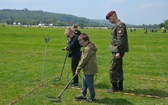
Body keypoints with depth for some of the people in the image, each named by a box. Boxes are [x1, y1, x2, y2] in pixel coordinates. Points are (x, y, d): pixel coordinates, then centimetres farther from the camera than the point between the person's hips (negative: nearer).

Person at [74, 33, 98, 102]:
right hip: (88, 69, 11)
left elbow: (84, 60, -19)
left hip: (89, 70, -11)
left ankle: (92, 97, 12)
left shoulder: (88, 48, -20)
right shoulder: (88, 47, 13)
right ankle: (83, 95, 28)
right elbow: (83, 59, 17)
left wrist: (78, 69, -11)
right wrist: (79, 68, 15)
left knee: (89, 83, 0)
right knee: (84, 82, 18)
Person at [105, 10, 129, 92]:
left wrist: (118, 52, -24)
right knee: (118, 69, 15)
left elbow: (121, 40, -22)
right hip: (116, 51, 10)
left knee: (112, 69, -6)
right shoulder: (116, 26, 16)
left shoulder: (120, 26, -16)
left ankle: (114, 87, 1)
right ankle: (119, 86, 24)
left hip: (117, 51, -10)